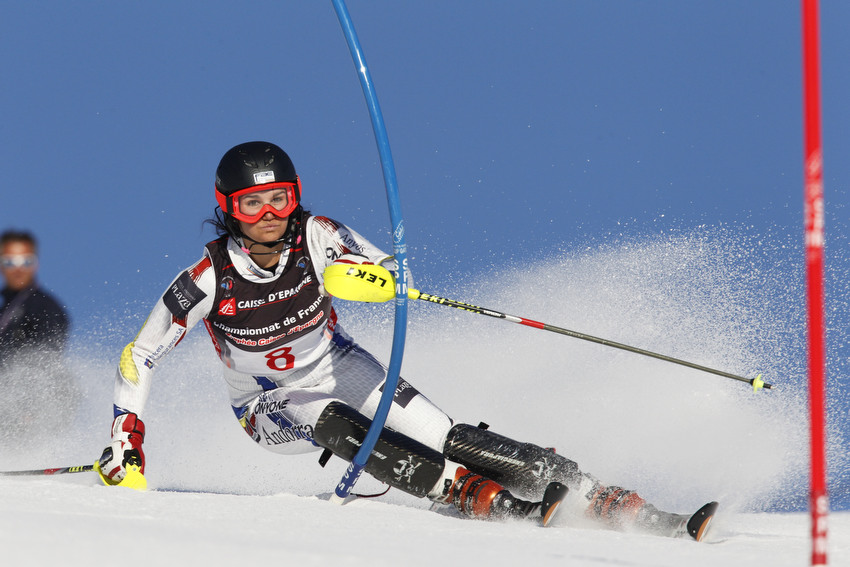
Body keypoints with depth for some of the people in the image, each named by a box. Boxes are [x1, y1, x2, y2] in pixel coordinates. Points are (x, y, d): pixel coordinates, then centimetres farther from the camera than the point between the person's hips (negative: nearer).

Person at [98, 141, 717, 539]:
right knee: (336, 426, -37)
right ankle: (493, 503, -42)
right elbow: (139, 357, -13)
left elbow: (394, 273, -12)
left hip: (341, 367, 2)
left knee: (453, 441, -16)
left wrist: (366, 274, -35)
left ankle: (620, 504, -20)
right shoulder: (208, 280, -23)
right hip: (273, 405, -1)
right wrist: (127, 436, -20)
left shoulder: (315, 237, -18)